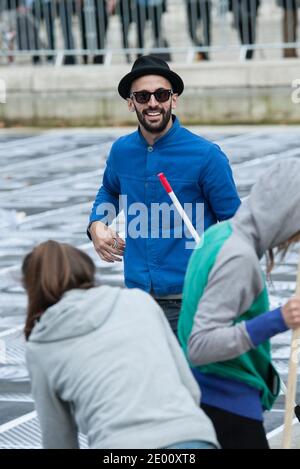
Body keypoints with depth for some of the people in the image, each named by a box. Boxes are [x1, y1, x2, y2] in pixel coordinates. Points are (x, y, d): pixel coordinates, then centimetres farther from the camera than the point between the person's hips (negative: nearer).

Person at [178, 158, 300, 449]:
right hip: (228, 403, -9)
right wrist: (275, 323, -33)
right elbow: (200, 346, -26)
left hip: (208, 394, 9)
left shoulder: (218, 233, 5)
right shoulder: (238, 258, -22)